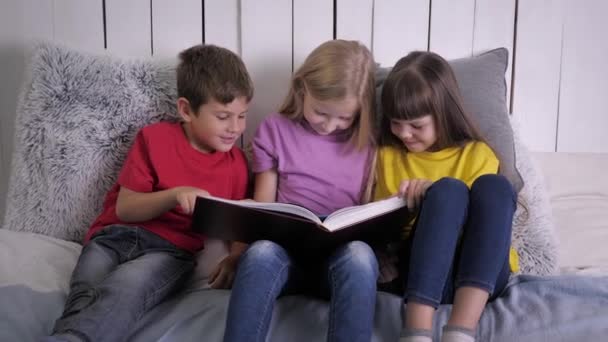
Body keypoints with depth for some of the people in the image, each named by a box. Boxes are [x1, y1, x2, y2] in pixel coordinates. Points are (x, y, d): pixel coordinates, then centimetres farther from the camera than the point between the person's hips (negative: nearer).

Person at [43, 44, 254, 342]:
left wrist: (234, 256, -9)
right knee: (86, 299, -33)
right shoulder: (154, 139, 5)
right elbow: (124, 208, 2)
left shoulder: (236, 163, 11)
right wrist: (175, 194, -16)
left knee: (125, 286, -36)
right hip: (116, 236, 1)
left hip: (171, 249, -1)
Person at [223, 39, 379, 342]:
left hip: (344, 254, 0)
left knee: (359, 254, -36)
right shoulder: (275, 130, 10)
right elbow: (261, 209, 9)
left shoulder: (369, 139, 11)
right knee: (261, 252, -36)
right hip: (286, 251, 0)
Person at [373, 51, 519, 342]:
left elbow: (484, 208, 2)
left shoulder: (477, 154, 12)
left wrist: (436, 197, -14)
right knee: (449, 189, -28)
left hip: (482, 274, 1)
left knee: (494, 185, -27)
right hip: (417, 271, -1)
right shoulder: (386, 156, 16)